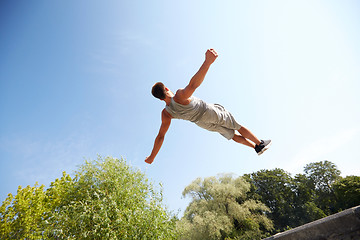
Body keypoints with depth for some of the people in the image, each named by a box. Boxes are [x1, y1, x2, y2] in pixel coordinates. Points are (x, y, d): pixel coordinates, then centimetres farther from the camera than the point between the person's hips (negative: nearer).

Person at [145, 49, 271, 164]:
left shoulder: (166, 114, -15)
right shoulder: (180, 96, -33)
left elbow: (160, 136, -15)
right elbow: (193, 84, -55)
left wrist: (151, 157, -6)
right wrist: (207, 62, -68)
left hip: (205, 124, 6)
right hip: (212, 113, -6)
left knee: (233, 135, 23)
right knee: (238, 127, 17)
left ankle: (256, 147, 34)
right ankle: (260, 144, 31)